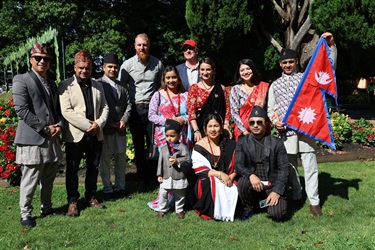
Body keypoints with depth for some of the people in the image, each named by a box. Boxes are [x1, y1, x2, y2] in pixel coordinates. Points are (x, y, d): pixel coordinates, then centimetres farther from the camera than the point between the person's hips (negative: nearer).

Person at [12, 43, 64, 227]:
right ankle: (25, 214, 15)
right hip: (32, 139, -7)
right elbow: (21, 110, -14)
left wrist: (59, 125, -1)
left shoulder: (52, 84, 18)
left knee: (48, 178, 15)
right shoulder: (21, 80, -5)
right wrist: (45, 128, -15)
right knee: (30, 180, 0)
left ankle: (46, 207, 30)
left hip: (52, 139, 7)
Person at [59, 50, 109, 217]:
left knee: (93, 168, 13)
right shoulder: (65, 85, -4)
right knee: (72, 169, 4)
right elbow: (66, 111, -13)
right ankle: (72, 201, 16)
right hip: (75, 135, -4)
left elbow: (104, 108, 10)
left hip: (95, 134, 5)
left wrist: (98, 124, -8)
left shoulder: (98, 86, 12)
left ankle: (91, 197, 28)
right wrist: (88, 125, -16)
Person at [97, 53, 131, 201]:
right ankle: (107, 189, 14)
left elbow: (128, 104, 11)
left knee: (121, 158, 10)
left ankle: (120, 187, 23)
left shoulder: (122, 86, 14)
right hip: (105, 128, -5)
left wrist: (124, 120, -4)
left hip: (120, 128, 5)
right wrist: (110, 123, -11)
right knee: (105, 160, 3)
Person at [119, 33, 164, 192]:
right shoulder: (127, 65, 0)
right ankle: (142, 180, 18)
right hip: (135, 110, 0)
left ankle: (154, 176, 14)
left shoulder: (158, 64, 4)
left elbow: (162, 86, 12)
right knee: (139, 147, 7)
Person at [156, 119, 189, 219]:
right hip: (166, 177, 3)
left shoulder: (183, 147, -7)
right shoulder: (163, 148, 4)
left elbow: (186, 159, -13)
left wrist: (177, 161, -27)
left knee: (179, 195, 12)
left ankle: (179, 210, 29)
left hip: (179, 178, -2)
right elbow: (160, 162, 5)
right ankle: (162, 209, 26)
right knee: (162, 194, 7)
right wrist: (159, 175, 3)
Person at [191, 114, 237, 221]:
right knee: (215, 184, -34)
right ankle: (212, 212, -10)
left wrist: (231, 177, -16)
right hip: (206, 183, -2)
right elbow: (198, 169, -11)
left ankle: (227, 212, 0)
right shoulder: (199, 147, -2)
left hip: (228, 180, 2)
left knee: (235, 190, -28)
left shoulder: (229, 144, 5)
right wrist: (219, 174, -21)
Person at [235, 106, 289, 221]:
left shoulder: (277, 143, 0)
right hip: (253, 183, 1)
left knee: (277, 213, -22)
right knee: (243, 182, -32)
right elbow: (238, 165, -6)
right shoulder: (242, 142, 3)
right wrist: (250, 175, -27)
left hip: (272, 186, -1)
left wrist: (277, 191, -14)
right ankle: (249, 207, 0)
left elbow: (284, 168, -3)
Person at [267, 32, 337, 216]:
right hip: (286, 131, 2)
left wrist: (331, 46, -7)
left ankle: (314, 202, 6)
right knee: (290, 166, 9)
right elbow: (270, 109, 16)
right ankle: (296, 196, 25)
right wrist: (274, 121, -4)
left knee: (310, 165, -1)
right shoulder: (275, 85, 15)